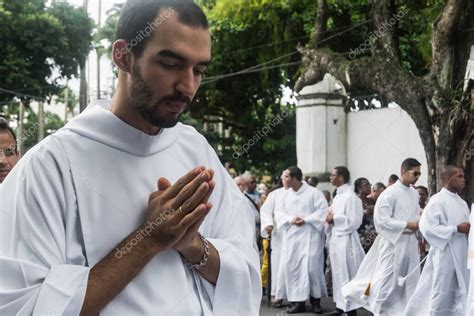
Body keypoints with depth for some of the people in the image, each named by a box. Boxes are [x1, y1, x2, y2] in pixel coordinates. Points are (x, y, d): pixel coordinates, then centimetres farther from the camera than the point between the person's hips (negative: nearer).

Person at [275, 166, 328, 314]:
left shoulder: (313, 192, -5)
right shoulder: (286, 194, 11)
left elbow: (323, 210, -10)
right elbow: (279, 212, 10)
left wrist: (306, 220, -16)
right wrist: (290, 219, -10)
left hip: (310, 236, -5)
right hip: (291, 237, 5)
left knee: (311, 266, -7)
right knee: (291, 267, 0)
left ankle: (316, 300, 9)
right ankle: (297, 301, 7)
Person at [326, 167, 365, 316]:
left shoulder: (350, 197, -14)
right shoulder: (338, 196, 14)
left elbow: (353, 220, -20)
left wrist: (333, 219, -13)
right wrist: (329, 217, 0)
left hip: (345, 239, -9)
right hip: (336, 239, 9)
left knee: (348, 274, -3)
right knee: (339, 273, 13)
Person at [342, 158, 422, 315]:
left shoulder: (415, 193, 8)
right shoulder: (390, 193, -13)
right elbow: (382, 220, -16)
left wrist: (417, 225, 0)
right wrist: (407, 225, -17)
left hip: (410, 242, 7)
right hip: (393, 242, -7)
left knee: (411, 280, 10)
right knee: (386, 279, 1)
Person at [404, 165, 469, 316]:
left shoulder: (462, 203, 12)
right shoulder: (437, 200, -11)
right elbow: (427, 226, -20)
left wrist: (468, 229, -3)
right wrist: (456, 229, -19)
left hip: (461, 254, 7)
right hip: (444, 253, -7)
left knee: (460, 292, 10)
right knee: (441, 291, 1)